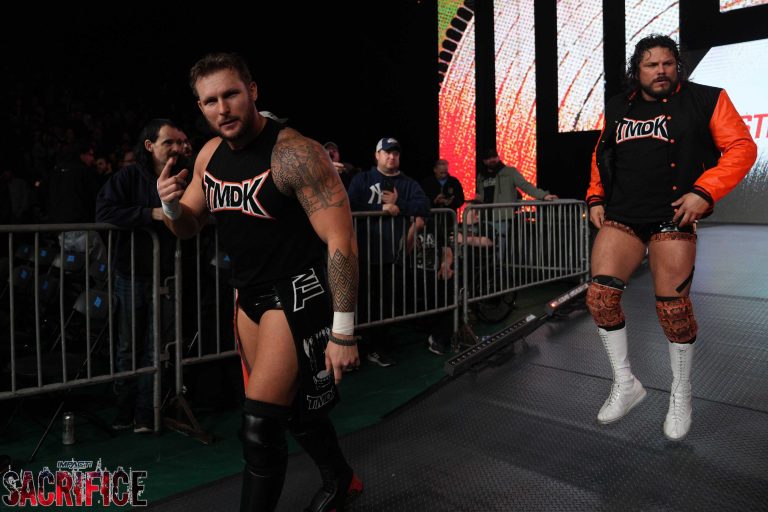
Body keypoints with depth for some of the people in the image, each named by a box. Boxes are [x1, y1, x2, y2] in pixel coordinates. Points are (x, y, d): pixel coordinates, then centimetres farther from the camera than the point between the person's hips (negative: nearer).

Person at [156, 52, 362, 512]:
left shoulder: (294, 153, -20)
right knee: (295, 406, 20)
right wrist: (171, 205, -9)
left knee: (260, 426, -8)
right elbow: (190, 227, 16)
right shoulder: (209, 155, 4)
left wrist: (343, 332, -24)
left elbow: (342, 241, -22)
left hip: (296, 295, -8)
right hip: (249, 296, 8)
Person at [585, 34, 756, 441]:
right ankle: (625, 383, 10)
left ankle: (681, 395, 22)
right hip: (620, 216, 4)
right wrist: (596, 198, 12)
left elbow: (741, 148, -1)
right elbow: (601, 156, 25)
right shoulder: (618, 108, 16)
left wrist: (704, 192, -14)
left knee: (672, 307, -2)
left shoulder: (705, 101, 4)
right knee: (600, 296, -8)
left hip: (672, 217, -3)